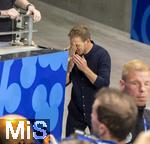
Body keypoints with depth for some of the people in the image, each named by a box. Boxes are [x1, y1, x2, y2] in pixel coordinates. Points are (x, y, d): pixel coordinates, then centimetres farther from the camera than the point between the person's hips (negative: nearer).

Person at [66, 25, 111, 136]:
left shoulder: (102, 55, -14)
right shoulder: (73, 53, -5)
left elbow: (104, 84, -20)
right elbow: (64, 82, -2)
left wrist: (85, 69, -27)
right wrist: (70, 65, -20)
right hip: (76, 111, 3)